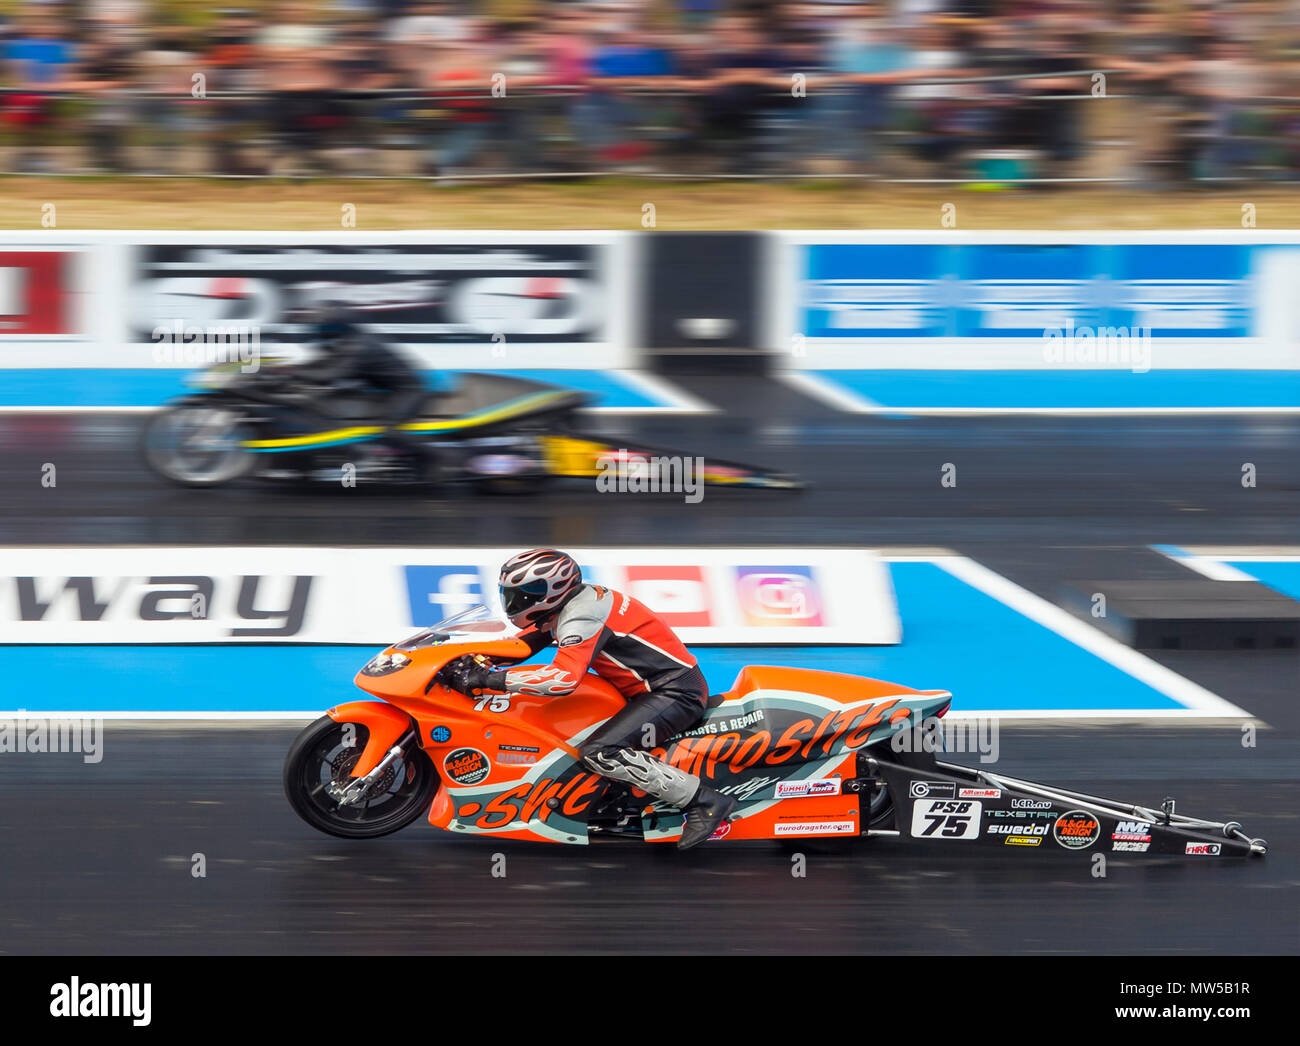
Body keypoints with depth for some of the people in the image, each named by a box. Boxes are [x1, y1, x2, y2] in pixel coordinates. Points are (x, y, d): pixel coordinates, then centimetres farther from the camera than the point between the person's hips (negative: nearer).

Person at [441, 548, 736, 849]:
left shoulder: (580, 618, -20)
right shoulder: (582, 598, 11)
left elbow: (564, 678, -34)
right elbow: (521, 643, 24)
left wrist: (488, 679, -31)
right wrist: (475, 660, 10)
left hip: (675, 691, -11)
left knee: (598, 754, -25)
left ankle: (704, 801, -24)